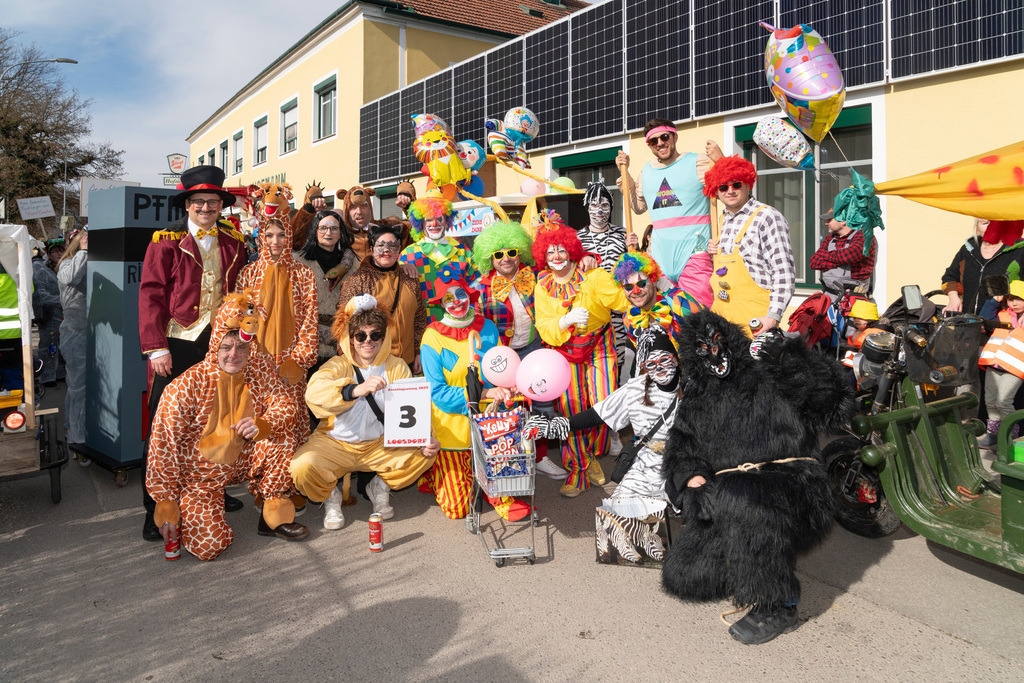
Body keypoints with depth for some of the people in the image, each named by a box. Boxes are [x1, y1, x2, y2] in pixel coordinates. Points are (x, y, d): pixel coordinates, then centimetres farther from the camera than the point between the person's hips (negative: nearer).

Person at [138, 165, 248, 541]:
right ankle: (156, 507, 11)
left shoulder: (234, 242, 10)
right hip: (177, 344, -4)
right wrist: (156, 347, -12)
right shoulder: (167, 241, -1)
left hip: (221, 342, 4)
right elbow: (150, 295, -5)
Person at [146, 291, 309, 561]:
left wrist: (262, 425, -28)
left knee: (278, 441, -23)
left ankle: (274, 517, -5)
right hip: (196, 475, -4)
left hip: (242, 462, 4)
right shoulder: (186, 386, -21)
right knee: (210, 545, -18)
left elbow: (287, 407, -5)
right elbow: (163, 446, -18)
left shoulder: (260, 367, -8)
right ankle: (188, 511, 17)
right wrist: (165, 503, -18)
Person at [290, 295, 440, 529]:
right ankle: (329, 495, 7)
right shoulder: (338, 365, -7)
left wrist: (426, 440, -25)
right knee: (302, 467, -30)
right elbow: (313, 392, -30)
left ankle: (381, 486, 9)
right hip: (335, 445, -2)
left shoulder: (397, 367, 2)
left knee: (425, 454, -20)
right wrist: (356, 389, -47)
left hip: (380, 444, 2)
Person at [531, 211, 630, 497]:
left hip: (599, 347, -1)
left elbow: (623, 300, -11)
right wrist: (567, 320, -27)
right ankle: (578, 469, 12)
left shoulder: (593, 276, -9)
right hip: (565, 353, 1)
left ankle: (591, 452, 22)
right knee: (571, 408, -5)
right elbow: (544, 329, -9)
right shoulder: (542, 287, -1)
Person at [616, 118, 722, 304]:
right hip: (660, 254, 5)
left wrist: (721, 162, -17)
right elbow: (639, 207, 26)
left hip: (693, 252, -5)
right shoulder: (646, 172, 16)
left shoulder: (698, 162, 0)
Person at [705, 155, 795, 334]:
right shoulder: (723, 219, 16)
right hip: (719, 311, 6)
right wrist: (714, 254, 7)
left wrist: (773, 316, -19)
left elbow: (784, 271, -11)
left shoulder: (767, 217, -6)